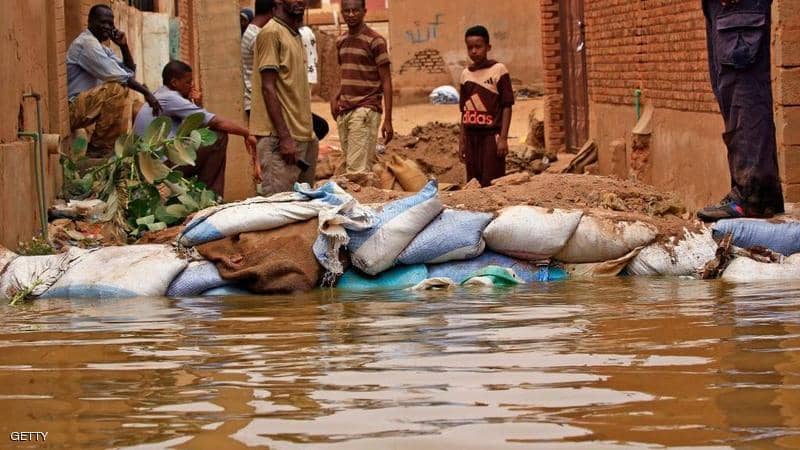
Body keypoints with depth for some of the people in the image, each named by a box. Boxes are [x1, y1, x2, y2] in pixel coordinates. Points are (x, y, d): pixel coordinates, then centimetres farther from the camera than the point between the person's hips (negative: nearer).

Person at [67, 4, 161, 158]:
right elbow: (115, 75, -22)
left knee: (128, 89, 20)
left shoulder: (100, 47, 18)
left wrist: (124, 46, 3)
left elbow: (130, 71, 16)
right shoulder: (87, 42, -14)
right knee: (118, 89, -27)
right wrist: (145, 92, -19)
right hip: (70, 109, -11)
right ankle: (99, 148, -21)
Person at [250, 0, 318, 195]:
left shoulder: (295, 36, 18)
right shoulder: (272, 33, -9)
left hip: (302, 135, 9)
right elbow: (268, 88, -14)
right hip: (280, 136, -9)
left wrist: (309, 134, 17)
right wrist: (285, 137, -19)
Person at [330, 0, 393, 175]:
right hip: (343, 112, 7)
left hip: (365, 110, -7)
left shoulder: (375, 41, -6)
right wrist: (336, 97, 5)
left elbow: (386, 81, -7)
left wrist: (388, 120, -13)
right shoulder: (341, 42, 15)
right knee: (349, 166, 5)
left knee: (357, 170, -15)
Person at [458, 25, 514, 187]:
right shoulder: (466, 74, 11)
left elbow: (507, 106, -5)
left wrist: (503, 138, -11)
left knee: (491, 185, -9)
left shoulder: (498, 70, -4)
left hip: (491, 135, -5)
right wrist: (462, 141, 13)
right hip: (472, 136, 5)